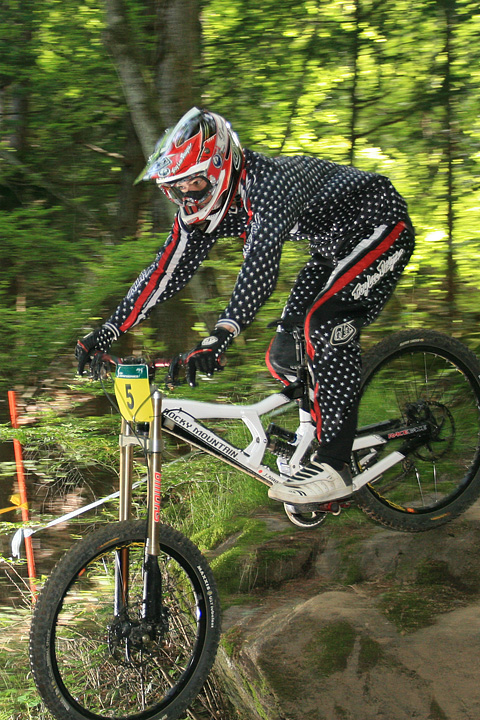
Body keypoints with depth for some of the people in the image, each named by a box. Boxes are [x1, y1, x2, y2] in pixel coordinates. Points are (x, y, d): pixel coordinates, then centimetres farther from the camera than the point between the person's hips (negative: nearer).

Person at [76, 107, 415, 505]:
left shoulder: (266, 182, -33)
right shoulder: (201, 204, -8)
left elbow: (260, 265, -46)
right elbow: (166, 271, -5)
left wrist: (220, 337, -56)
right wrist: (105, 334, -9)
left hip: (382, 225, -9)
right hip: (335, 243, 9)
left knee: (324, 322, -27)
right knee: (285, 359, 0)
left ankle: (334, 466, -22)